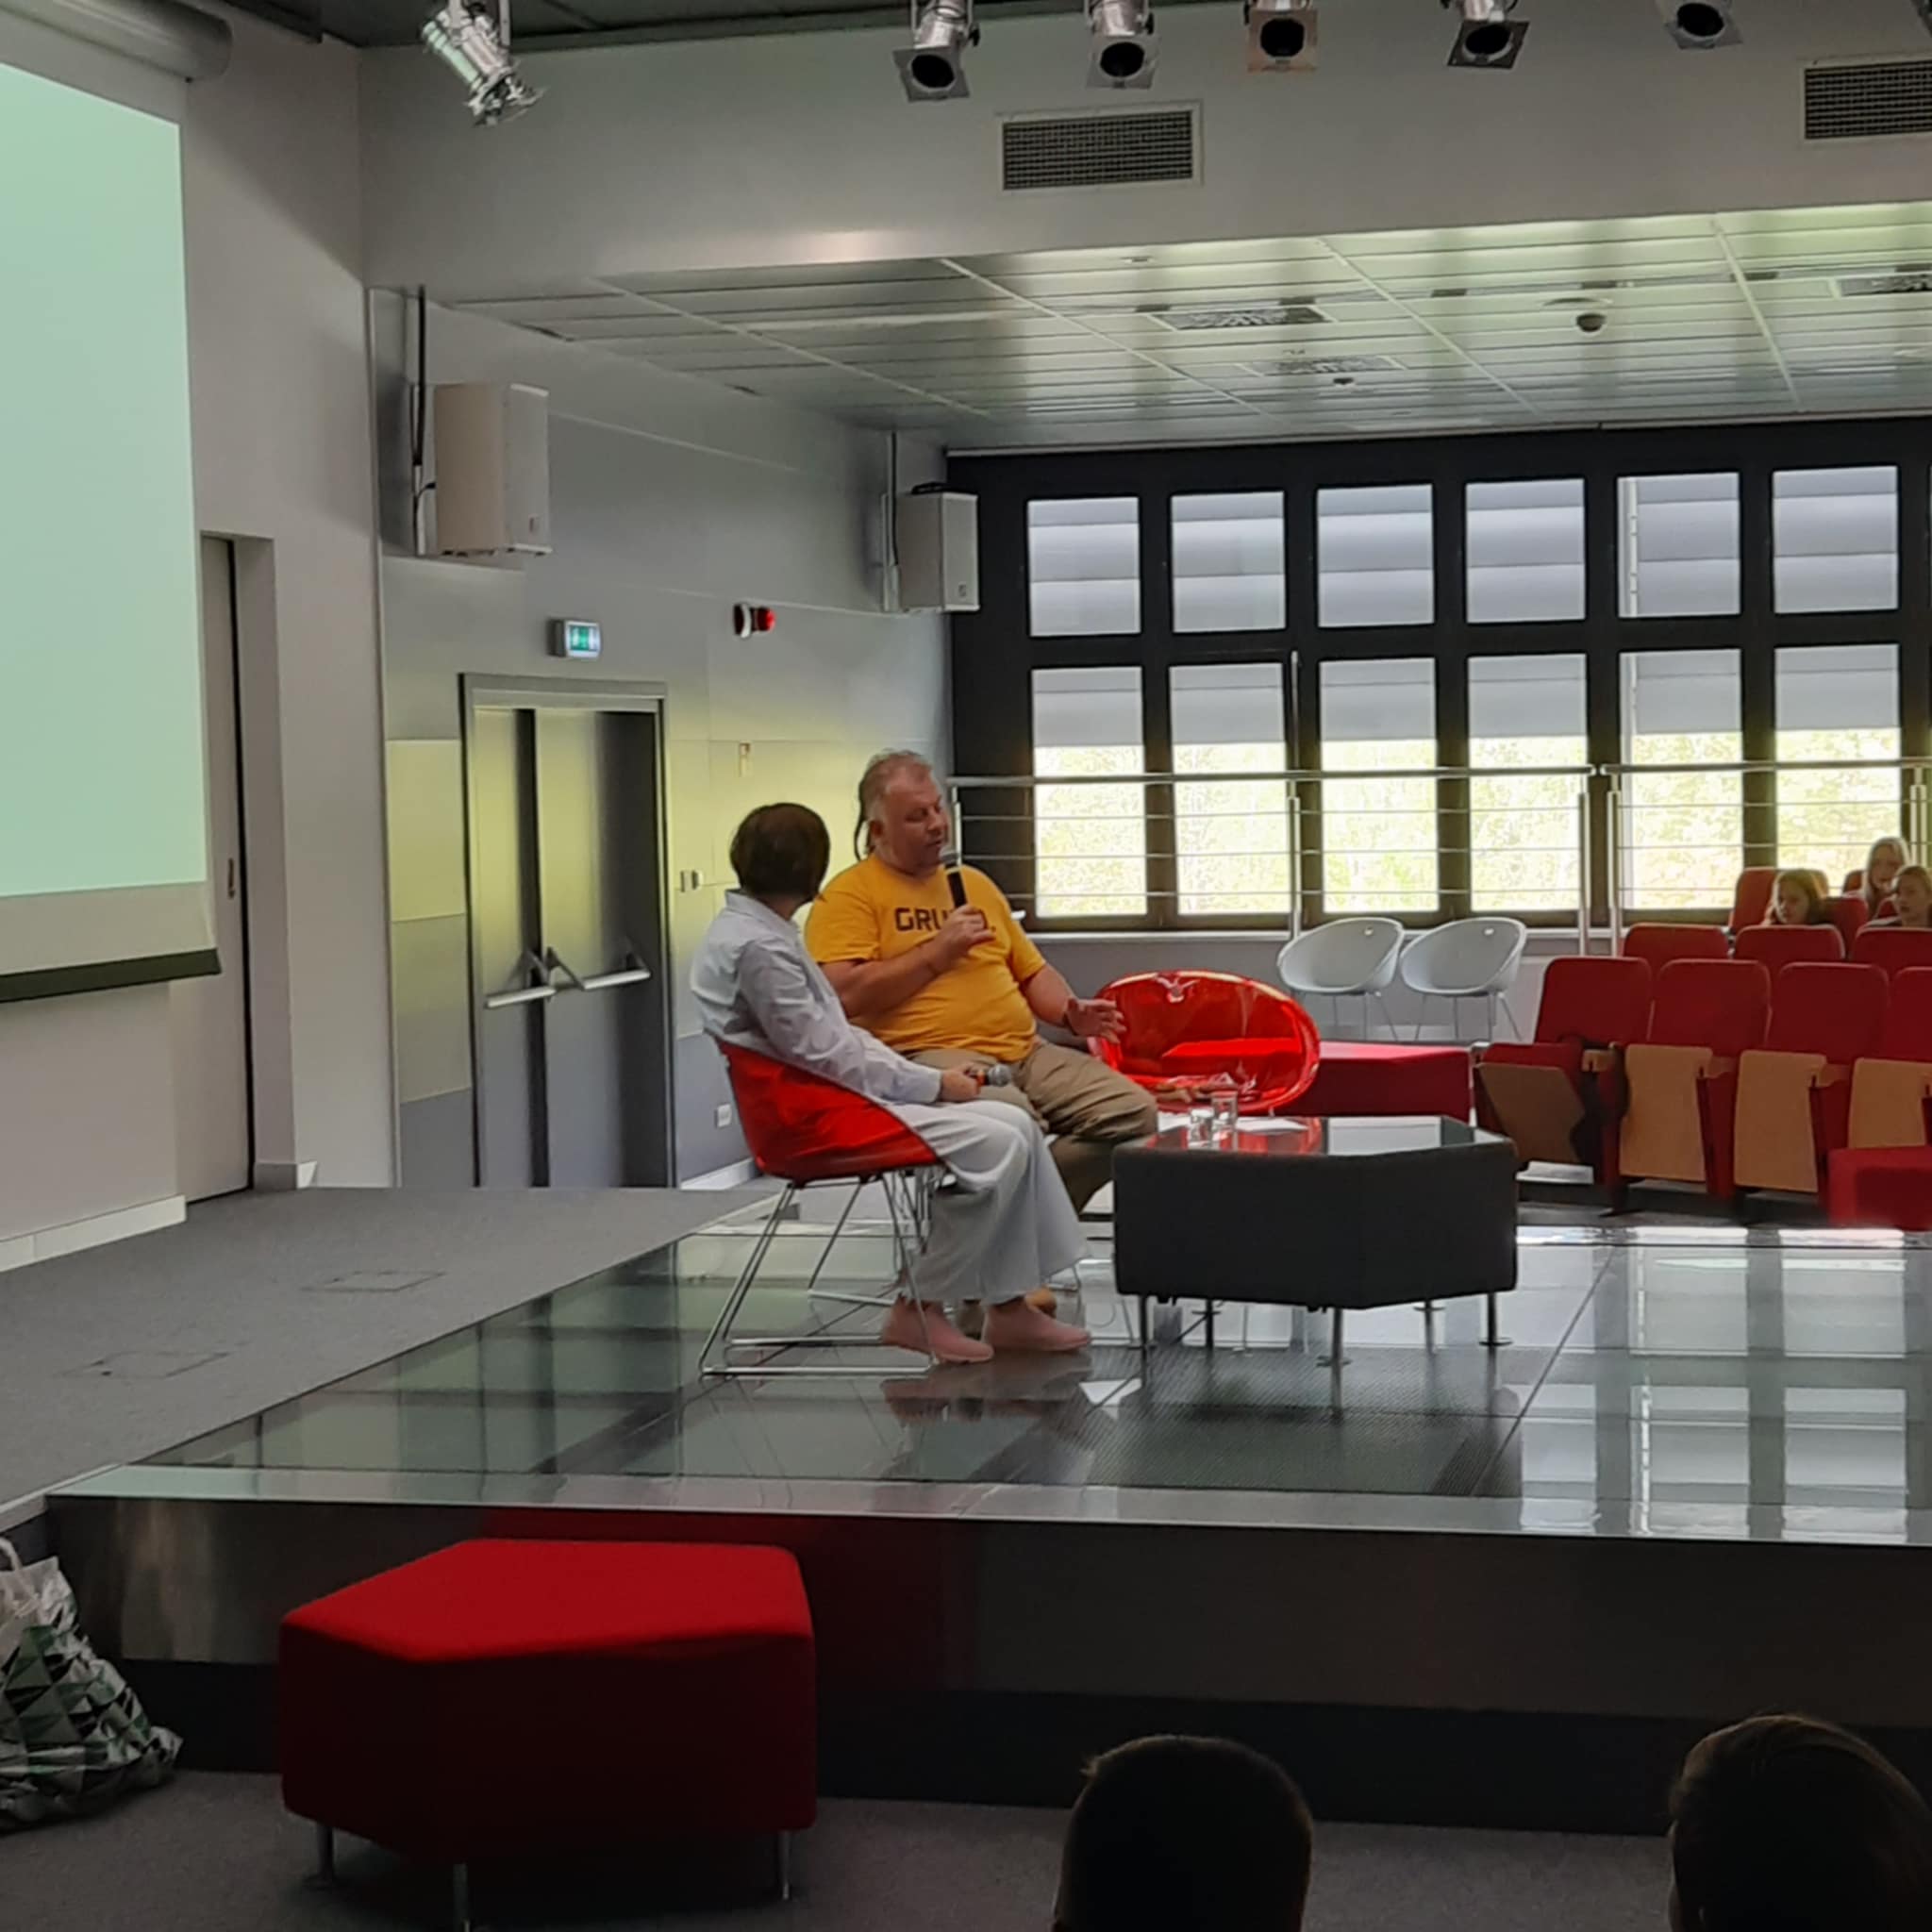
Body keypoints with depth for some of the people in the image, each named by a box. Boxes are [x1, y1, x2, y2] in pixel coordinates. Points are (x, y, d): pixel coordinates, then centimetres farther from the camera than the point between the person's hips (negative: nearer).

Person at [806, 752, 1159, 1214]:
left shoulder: (974, 883, 24)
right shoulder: (851, 895, 1)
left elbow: (1031, 971, 30)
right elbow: (844, 995, -13)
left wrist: (1071, 1014, 8)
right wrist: (936, 953, -10)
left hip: (1026, 1053, 8)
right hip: (930, 1056, -8)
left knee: (1134, 1112, -11)